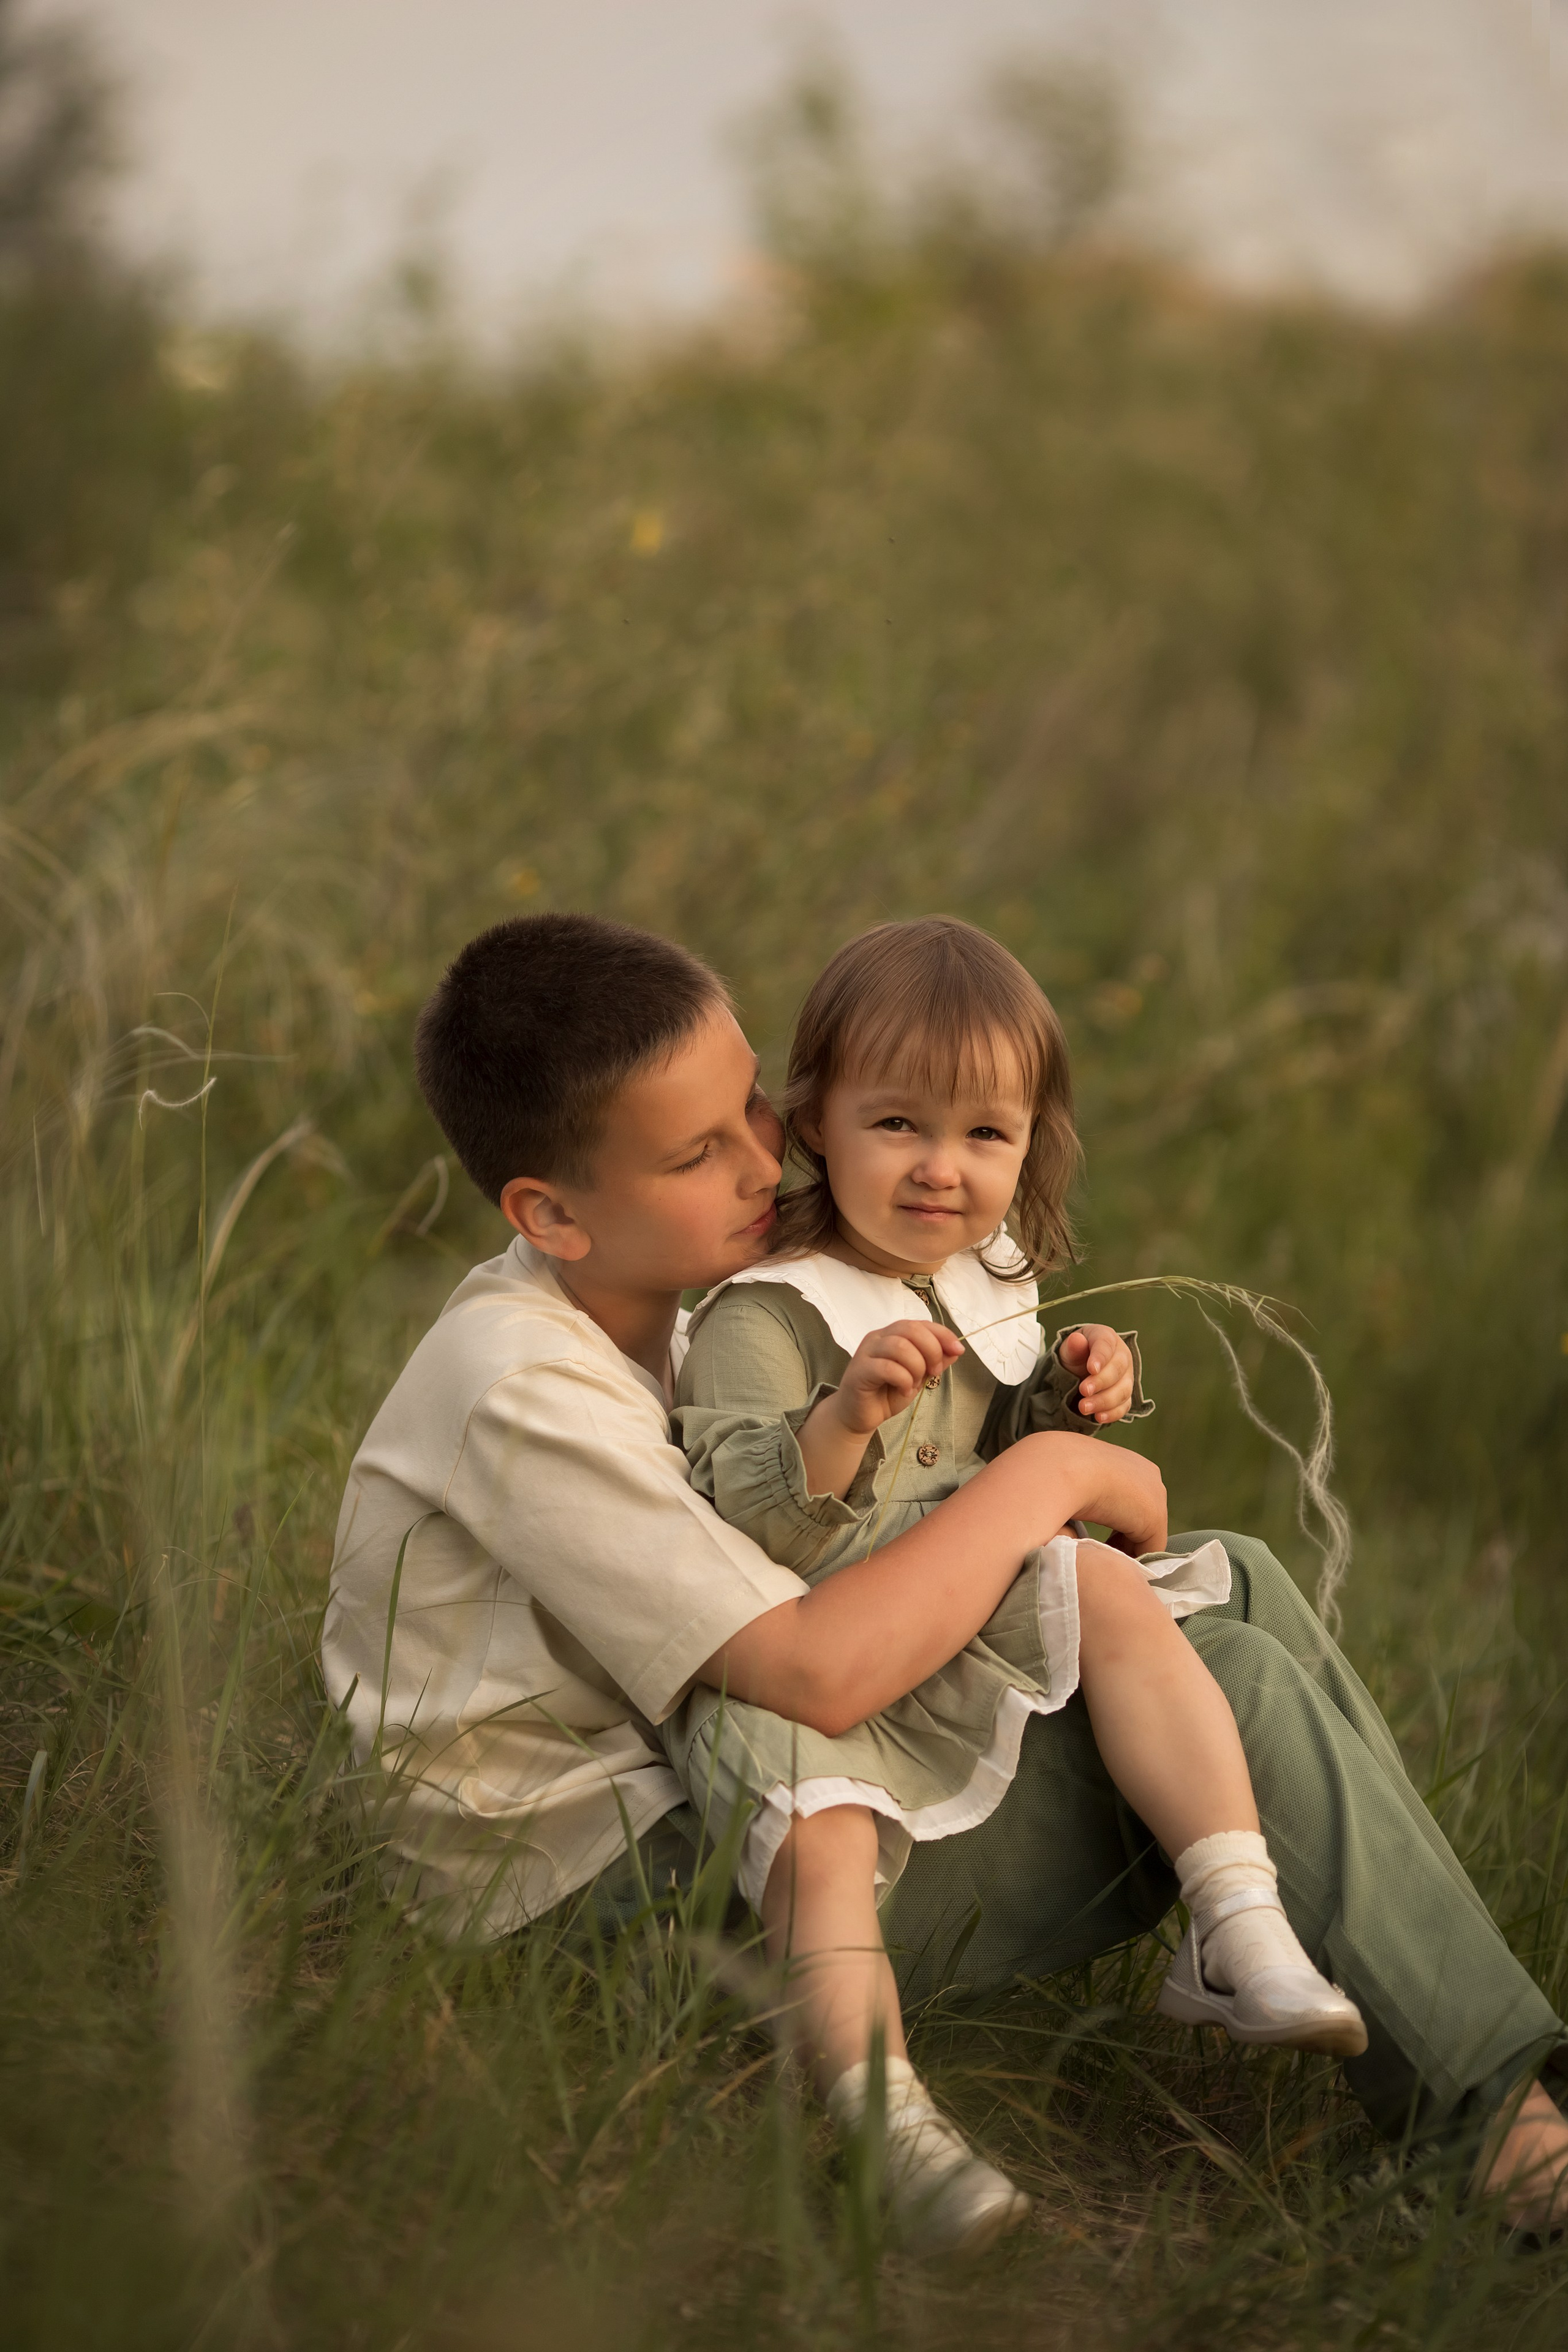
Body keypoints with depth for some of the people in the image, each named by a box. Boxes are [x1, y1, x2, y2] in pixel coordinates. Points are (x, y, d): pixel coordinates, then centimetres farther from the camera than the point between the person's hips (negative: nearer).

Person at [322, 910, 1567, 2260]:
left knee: (1235, 1587, 3)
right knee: (1232, 1693, -17)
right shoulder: (518, 1389, -25)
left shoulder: (633, 1301, 6)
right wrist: (1049, 1477, -18)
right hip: (614, 1887, -10)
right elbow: (817, 1673, -31)